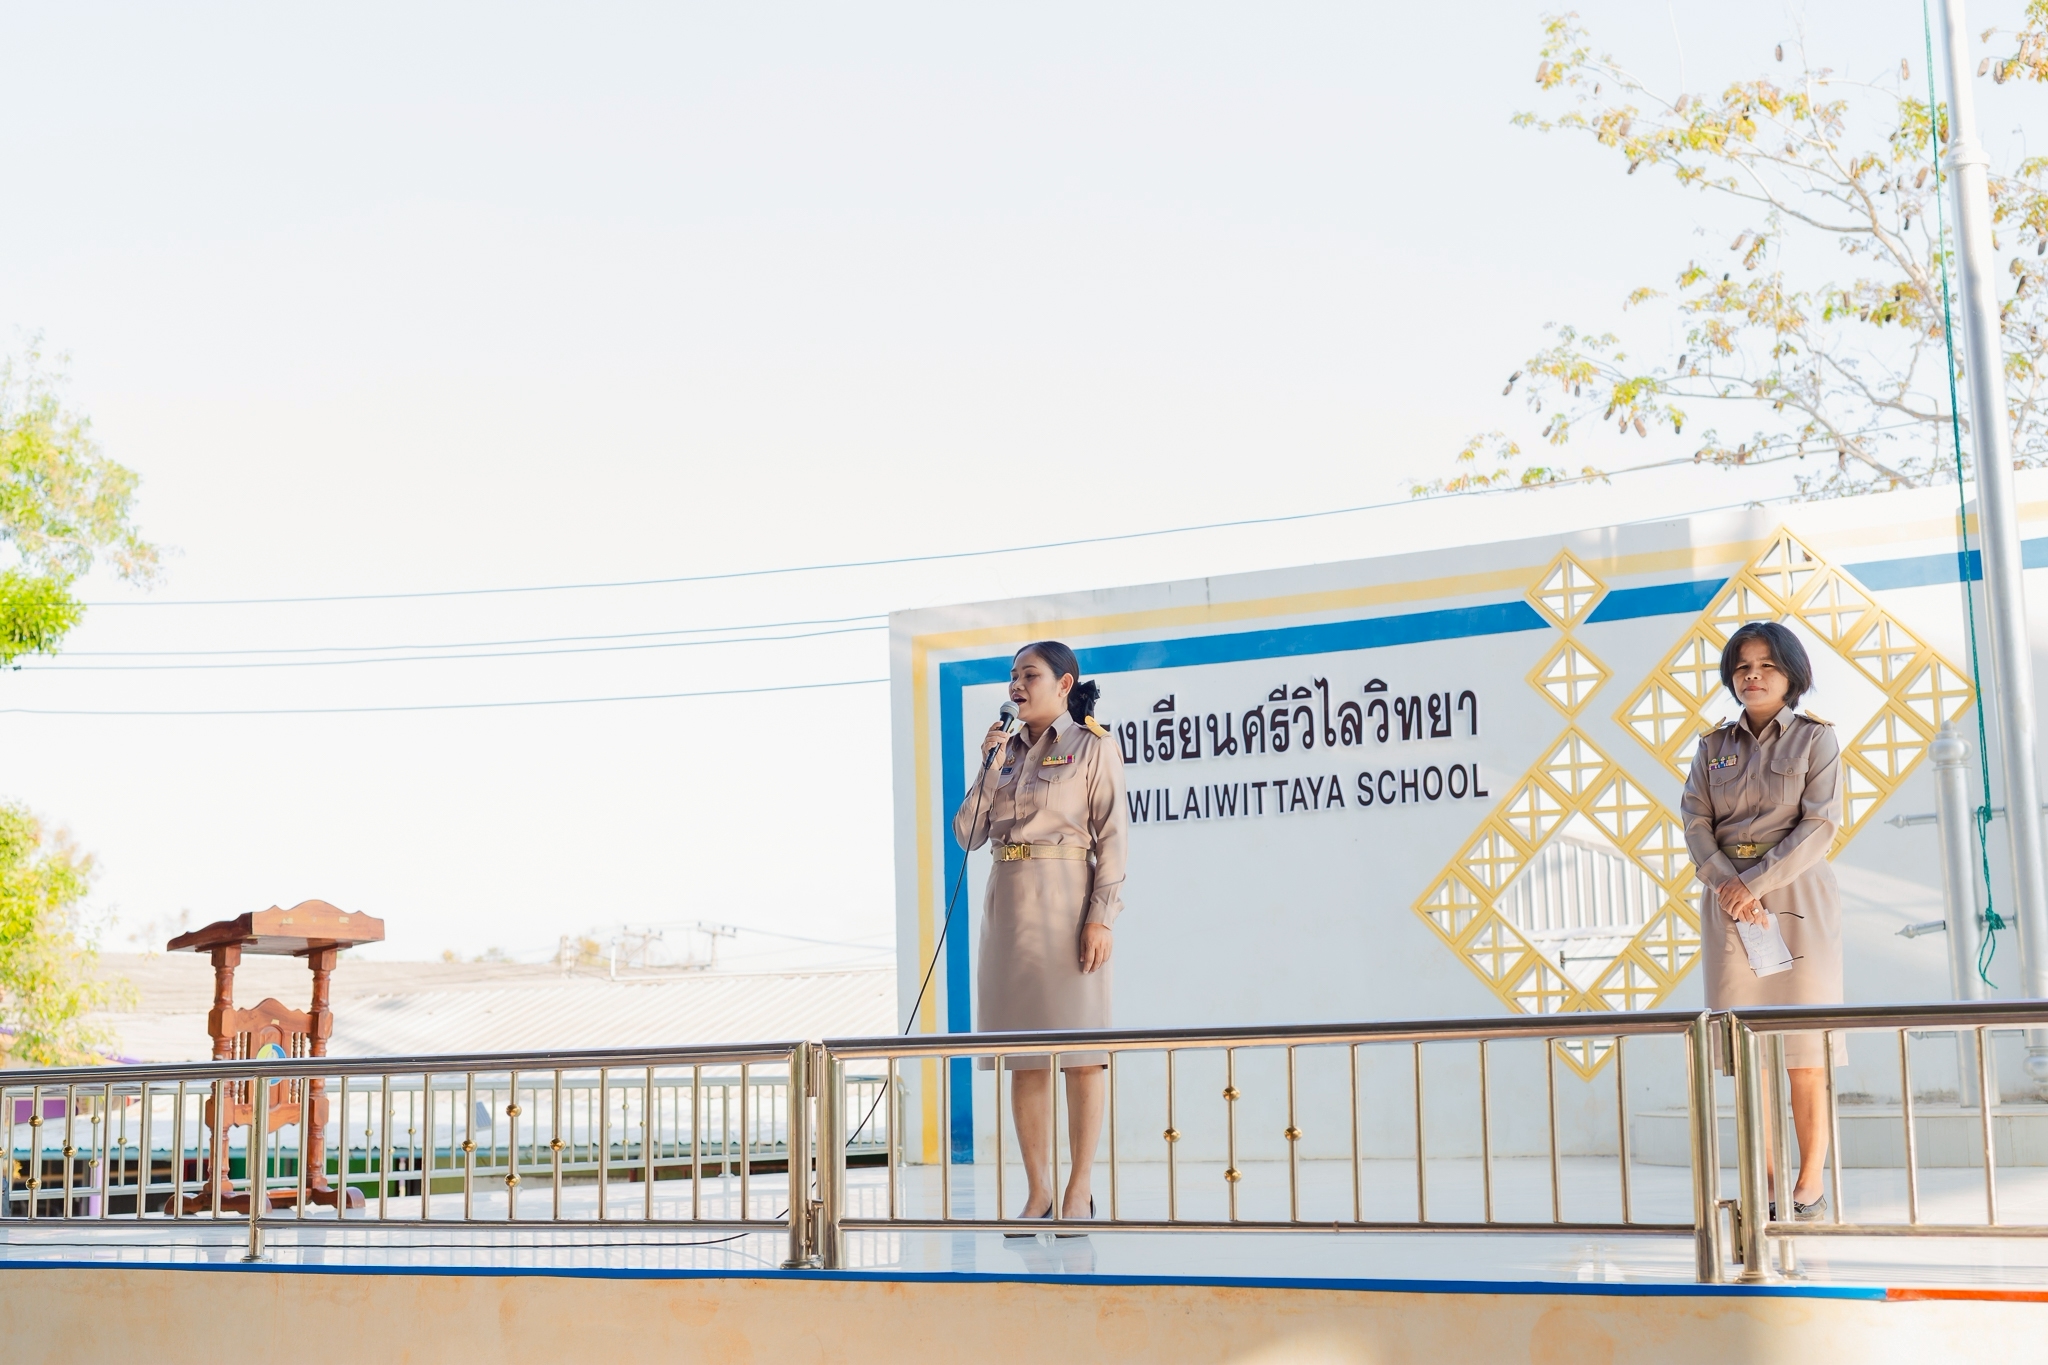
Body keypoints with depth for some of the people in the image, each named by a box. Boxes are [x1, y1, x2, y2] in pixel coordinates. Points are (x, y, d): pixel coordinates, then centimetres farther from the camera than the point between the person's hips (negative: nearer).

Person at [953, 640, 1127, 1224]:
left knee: (1080, 1052, -2)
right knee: (1024, 1056, 4)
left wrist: (1101, 917, -15)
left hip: (1066, 902, -5)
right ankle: (1038, 1191, 10)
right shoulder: (1006, 749, 15)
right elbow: (967, 834, 9)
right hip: (1010, 905, 5)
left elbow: (1113, 838, -6)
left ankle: (1080, 1191, 4)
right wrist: (991, 768, -1)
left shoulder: (1093, 747, 1)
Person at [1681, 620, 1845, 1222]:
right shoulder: (1714, 745, 12)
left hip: (1795, 896, -3)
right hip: (1729, 899, 3)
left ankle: (1811, 1183, 3)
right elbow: (1696, 819, 3)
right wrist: (1726, 883, -14)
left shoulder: (1816, 738, 2)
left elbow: (1819, 825, -8)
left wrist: (1754, 882, -16)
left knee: (1804, 1050, -4)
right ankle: (1765, 1178, 7)